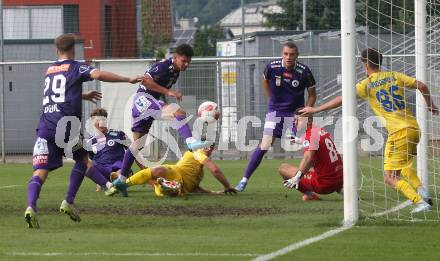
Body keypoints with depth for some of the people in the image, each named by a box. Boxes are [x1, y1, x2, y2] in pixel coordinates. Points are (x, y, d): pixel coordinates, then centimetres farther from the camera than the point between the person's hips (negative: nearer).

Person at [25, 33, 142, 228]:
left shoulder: (50, 70, 25)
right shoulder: (75, 67, 6)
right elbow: (99, 75, -14)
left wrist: (83, 96, 53)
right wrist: (128, 80, -12)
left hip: (45, 126, 4)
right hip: (66, 126, -4)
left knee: (40, 172, -6)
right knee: (82, 159, 23)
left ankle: (31, 206, -32)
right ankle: (68, 202, 12)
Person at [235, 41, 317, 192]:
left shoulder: (304, 72, -15)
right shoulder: (273, 67, -13)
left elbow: (312, 94, -1)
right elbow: (265, 80, 12)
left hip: (295, 112, 0)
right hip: (275, 110, 0)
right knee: (264, 145, -10)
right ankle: (244, 179, -4)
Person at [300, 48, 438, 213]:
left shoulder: (366, 85, -1)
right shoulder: (395, 76, 12)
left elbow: (341, 100, -5)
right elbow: (422, 86, 9)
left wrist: (315, 110, 1)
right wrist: (430, 105, 25)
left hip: (398, 132, -7)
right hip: (414, 128, 7)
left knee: (390, 178, -3)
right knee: (405, 164, 31)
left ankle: (420, 202, -18)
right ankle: (422, 192, 11)